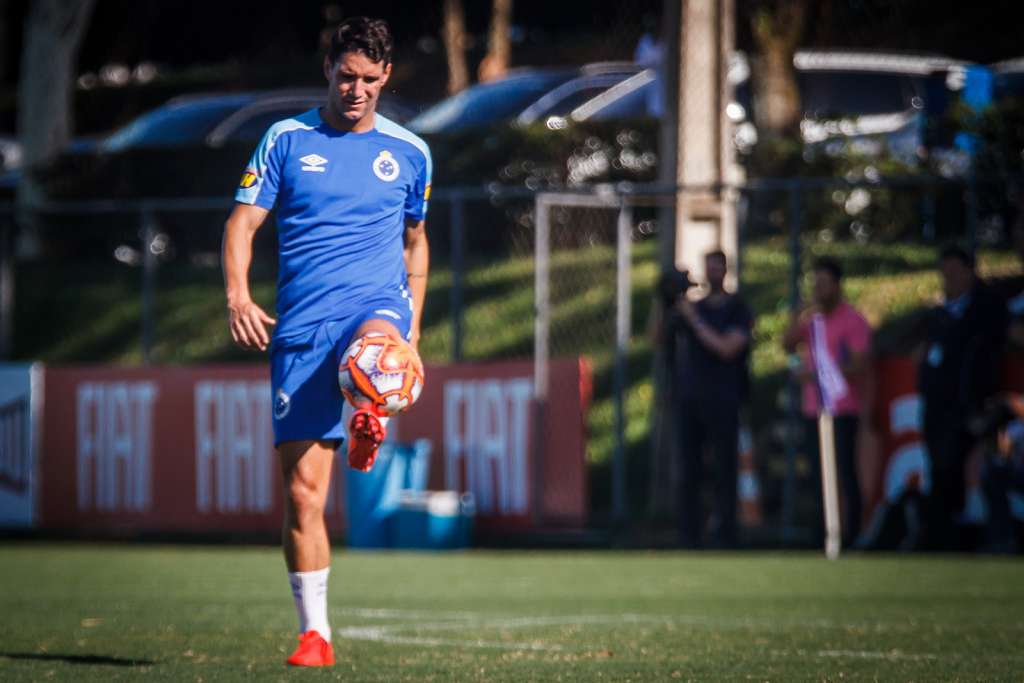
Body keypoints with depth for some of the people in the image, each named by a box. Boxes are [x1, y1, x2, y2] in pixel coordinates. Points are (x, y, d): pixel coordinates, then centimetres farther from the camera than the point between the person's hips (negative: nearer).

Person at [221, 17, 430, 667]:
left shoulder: (409, 152, 11)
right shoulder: (287, 140, 7)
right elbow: (243, 222, 5)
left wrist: (411, 321, 15)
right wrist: (239, 294, -12)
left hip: (378, 302, 1)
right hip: (301, 329, 0)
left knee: (373, 342, -43)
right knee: (303, 489, -4)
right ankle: (314, 632, 3)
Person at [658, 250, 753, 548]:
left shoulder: (737, 309, 1)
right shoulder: (694, 306, 15)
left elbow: (727, 348, -11)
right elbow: (662, 336, 14)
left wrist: (693, 319, -11)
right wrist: (666, 304, 0)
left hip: (722, 401, -4)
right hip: (688, 398, 4)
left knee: (724, 469, -4)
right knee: (688, 470, 3)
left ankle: (723, 537, -4)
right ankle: (689, 537, 5)